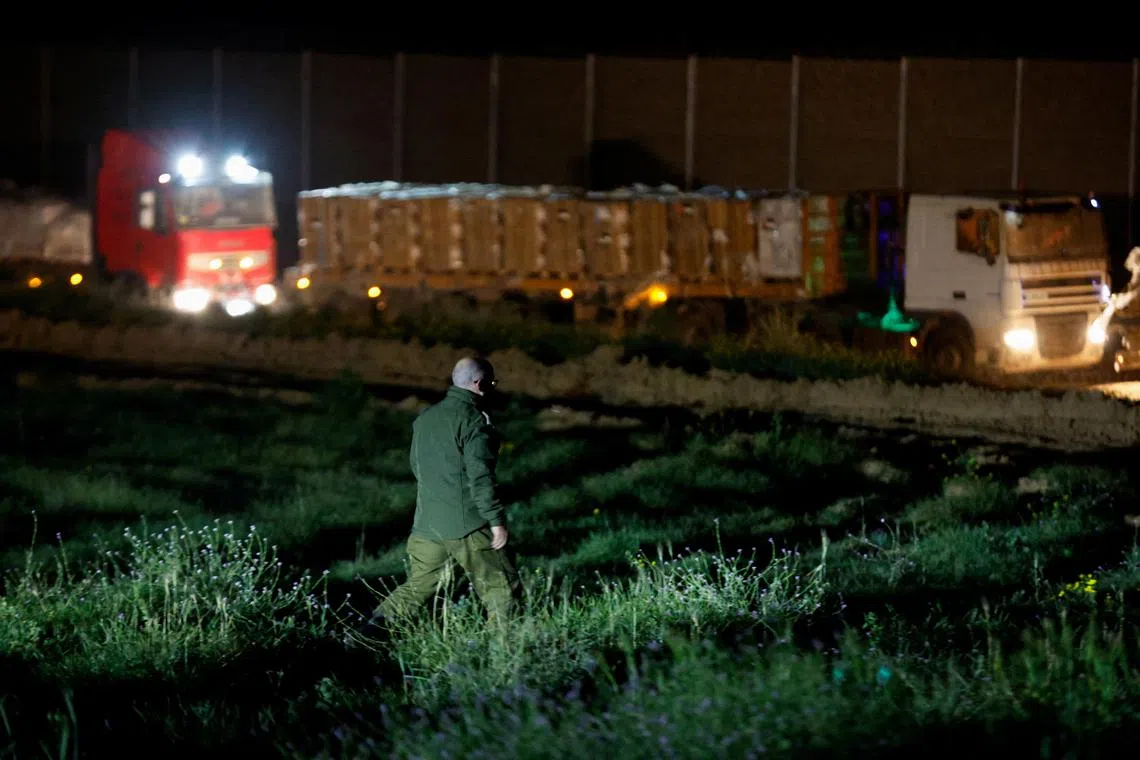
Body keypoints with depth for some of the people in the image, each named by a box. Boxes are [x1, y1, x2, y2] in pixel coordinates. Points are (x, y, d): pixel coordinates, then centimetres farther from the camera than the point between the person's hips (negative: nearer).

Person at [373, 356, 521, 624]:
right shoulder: (473, 420, -13)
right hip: (467, 525, -7)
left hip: (427, 522, 7)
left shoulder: (425, 417, 11)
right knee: (501, 586, 2)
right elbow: (480, 476, -18)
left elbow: (416, 464, 22)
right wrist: (496, 519, -16)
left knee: (417, 585, 14)